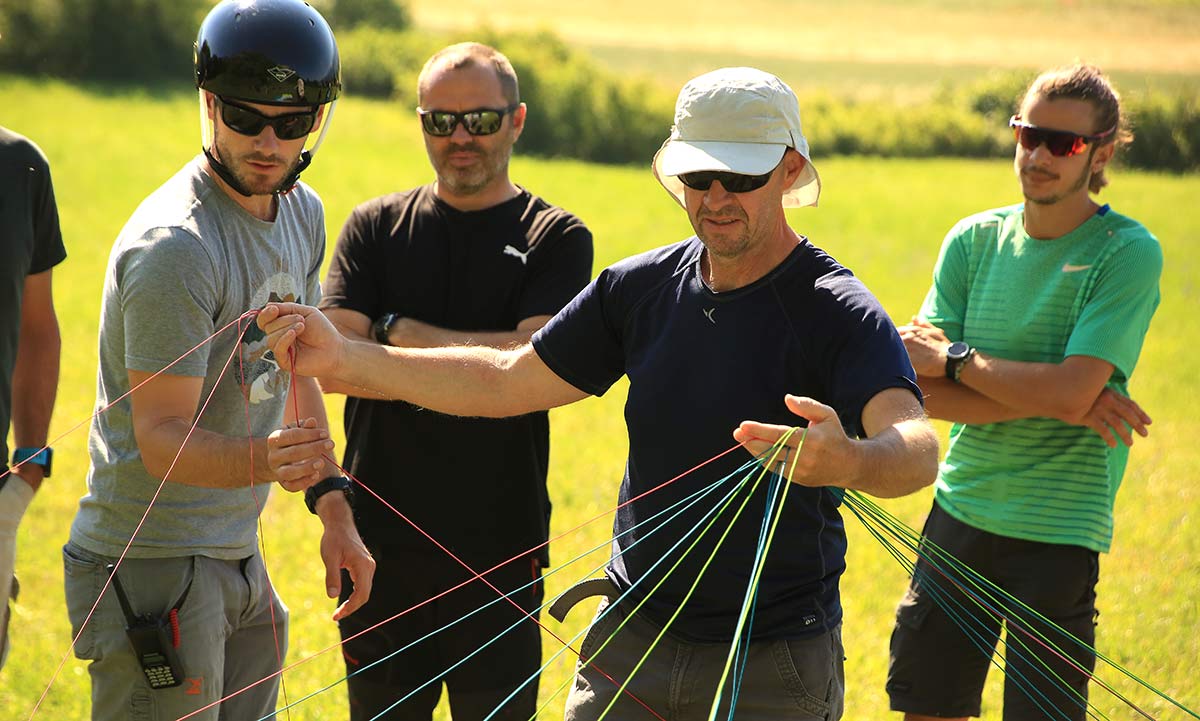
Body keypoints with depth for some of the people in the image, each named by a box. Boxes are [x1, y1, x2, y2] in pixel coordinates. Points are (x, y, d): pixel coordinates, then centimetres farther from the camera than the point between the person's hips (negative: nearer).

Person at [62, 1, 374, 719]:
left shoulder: (302, 211, 8)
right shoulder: (175, 247, -21)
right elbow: (160, 436, -22)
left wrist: (335, 512, 12)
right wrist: (260, 459, -40)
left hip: (236, 556, 9)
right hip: (154, 568, -9)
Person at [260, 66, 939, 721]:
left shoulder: (838, 313, -16)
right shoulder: (641, 288, 3)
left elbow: (917, 448, -32)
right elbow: (506, 381, 9)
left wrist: (848, 461, -56)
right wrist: (342, 357, -1)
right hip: (634, 640, 5)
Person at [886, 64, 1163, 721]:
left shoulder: (1127, 253, -9)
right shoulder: (974, 240, 4)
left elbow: (1070, 391, -21)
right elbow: (924, 394, -4)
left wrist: (953, 360, -10)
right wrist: (1051, 399, -15)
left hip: (1059, 532, -5)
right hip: (960, 512, 5)